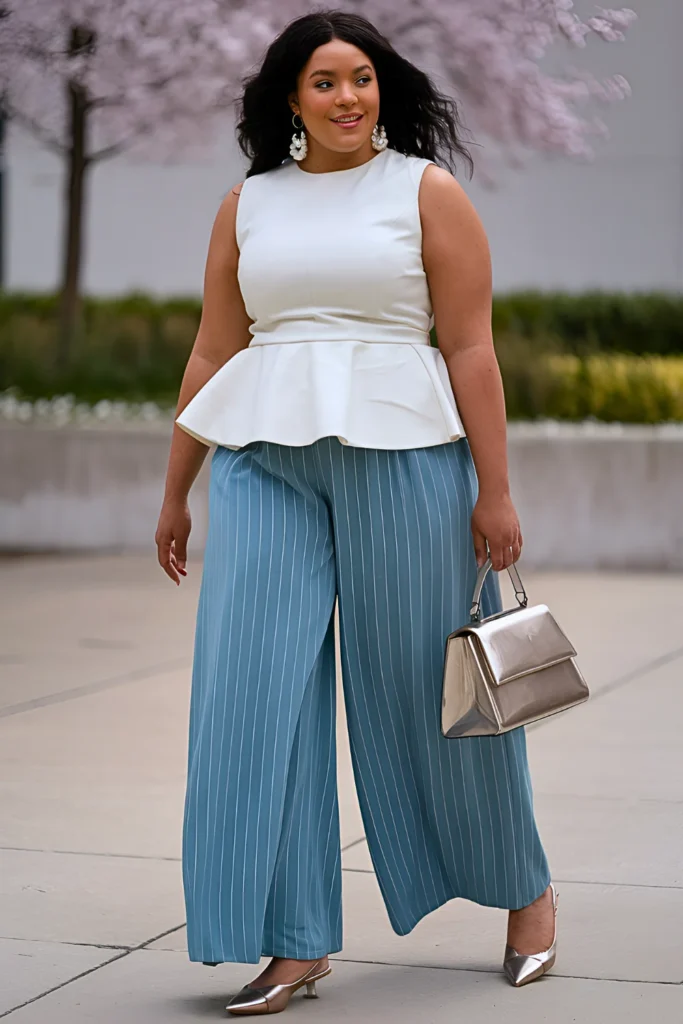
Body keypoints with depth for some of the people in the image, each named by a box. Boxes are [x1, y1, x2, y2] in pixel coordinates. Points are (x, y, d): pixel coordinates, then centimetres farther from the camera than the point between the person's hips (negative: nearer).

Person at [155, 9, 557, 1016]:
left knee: (434, 687, 5)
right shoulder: (247, 207, 13)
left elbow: (472, 349, -2)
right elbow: (212, 357, 15)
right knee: (259, 688, -6)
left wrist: (494, 489, -8)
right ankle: (297, 942, 1)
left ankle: (525, 886, 28)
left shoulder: (429, 193, 3)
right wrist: (175, 491, 14)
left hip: (401, 454, -3)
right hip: (265, 462, 3)